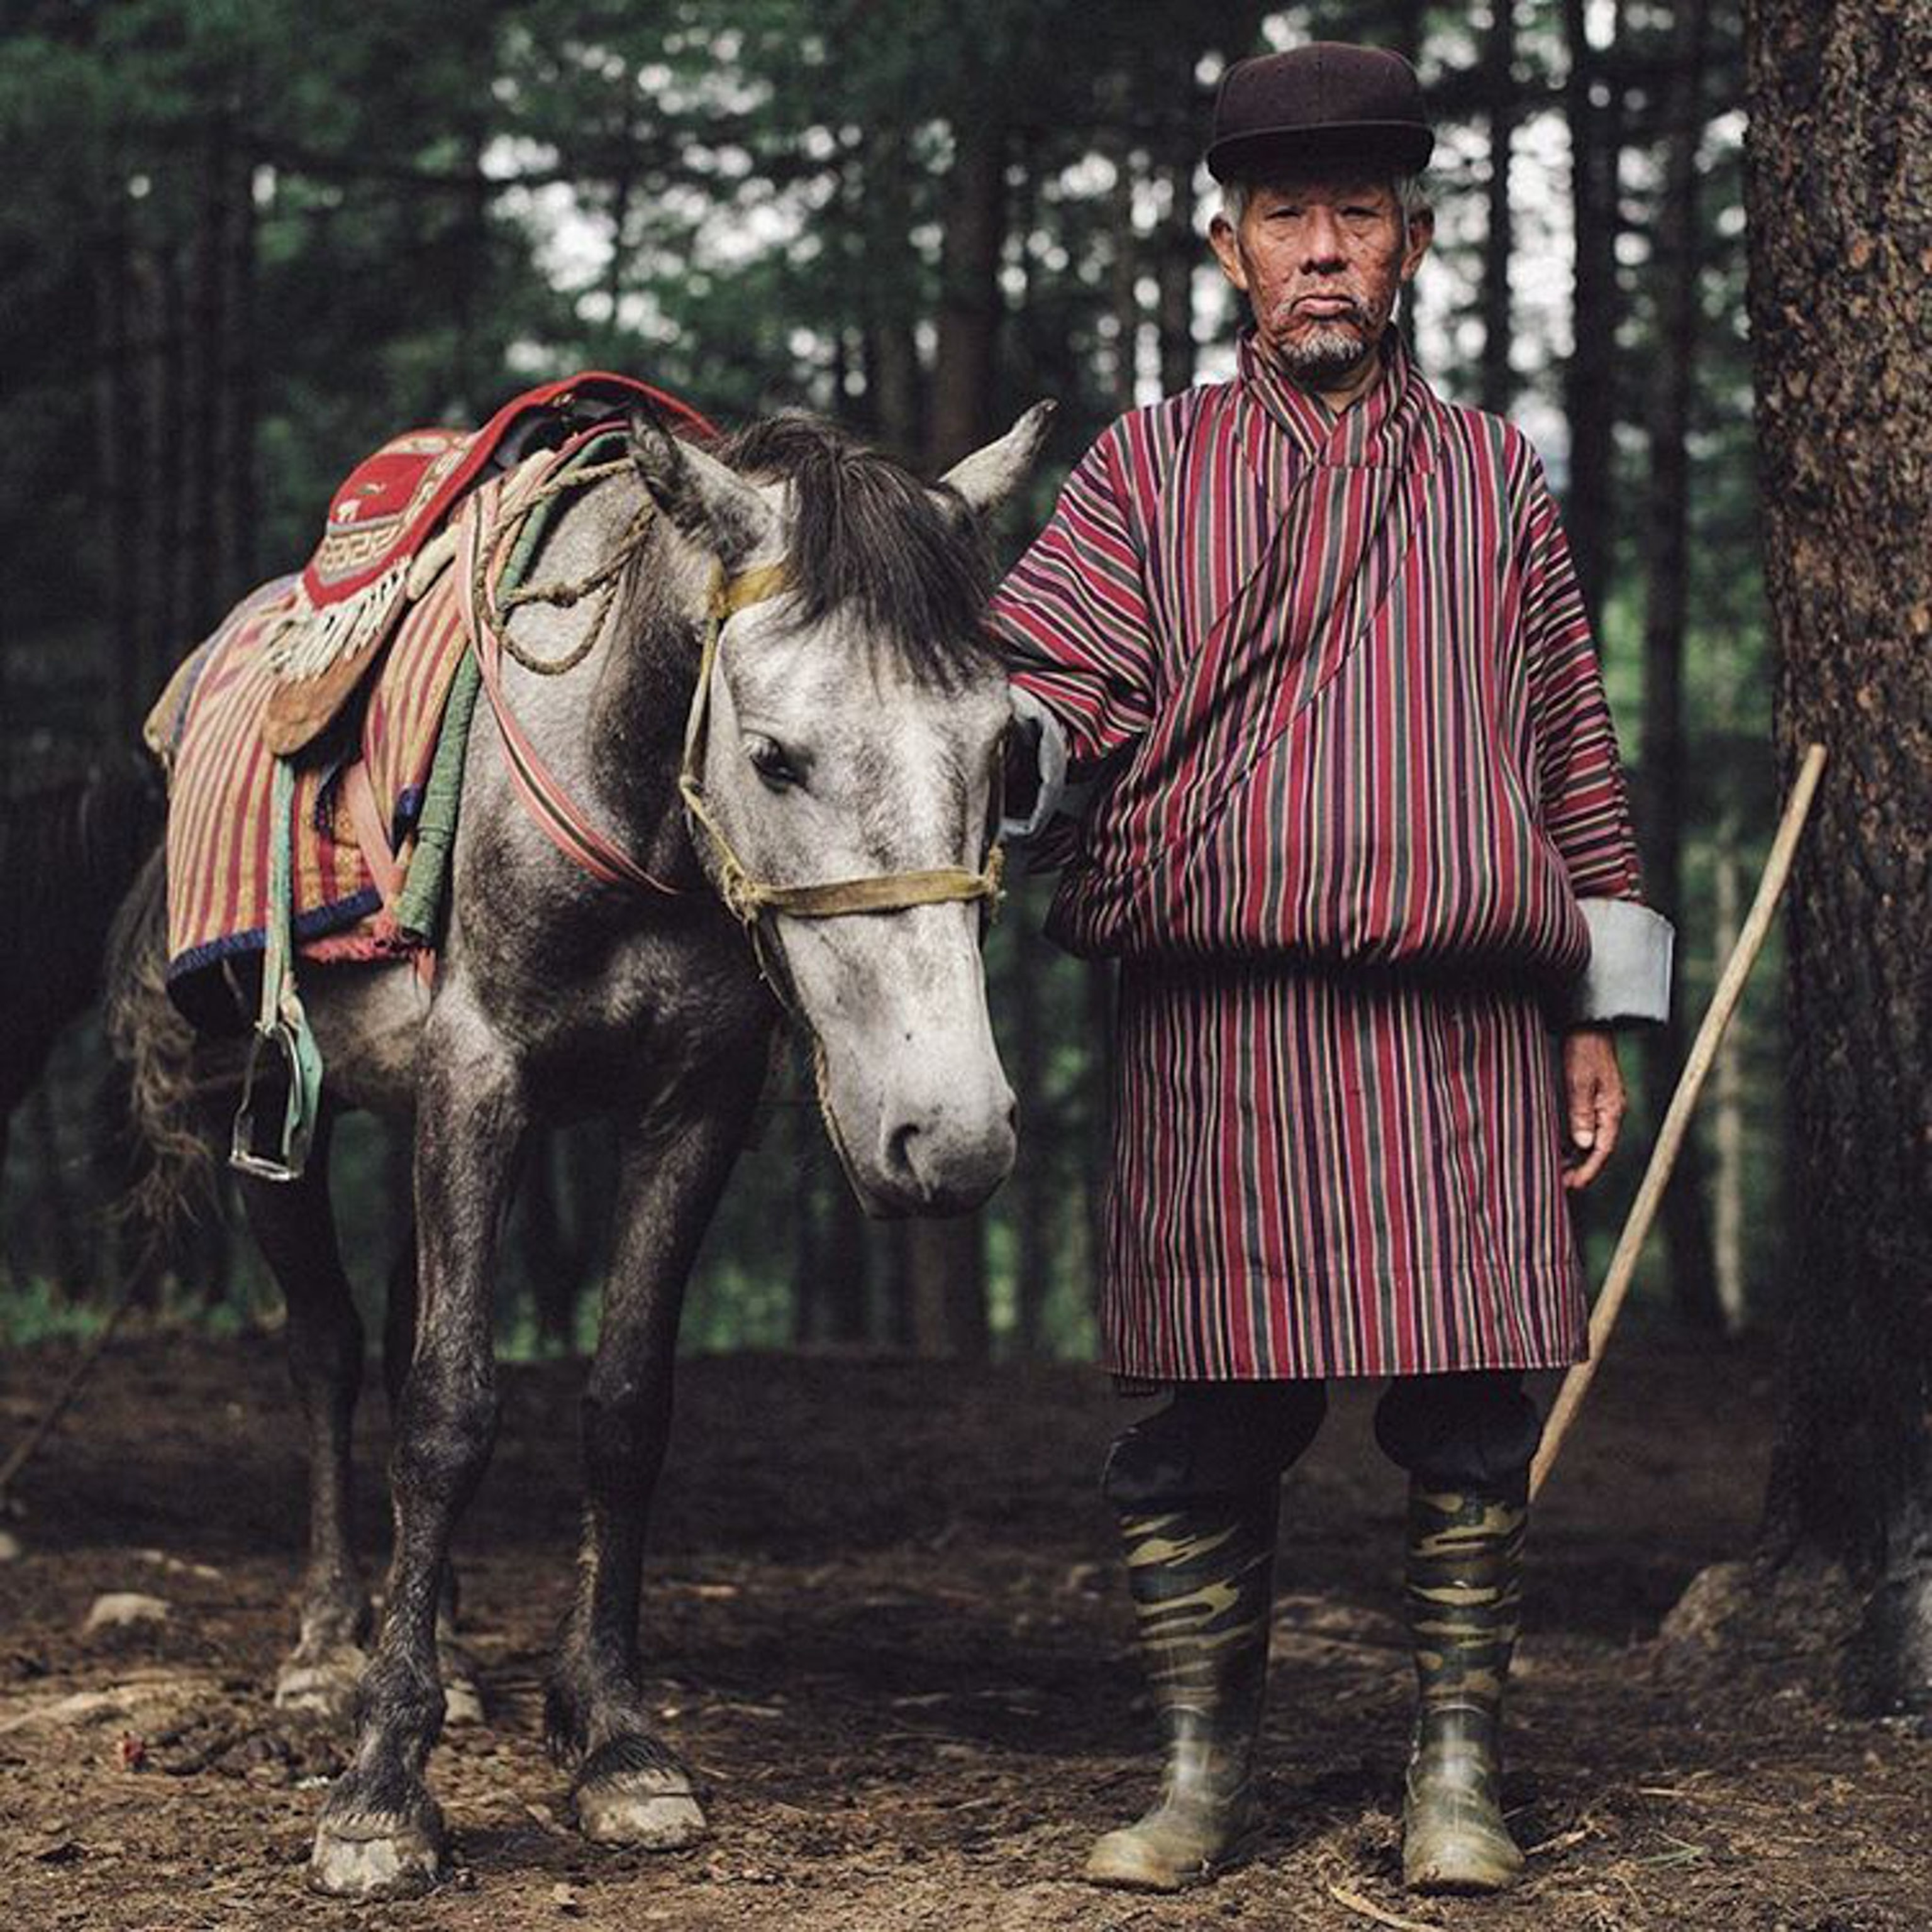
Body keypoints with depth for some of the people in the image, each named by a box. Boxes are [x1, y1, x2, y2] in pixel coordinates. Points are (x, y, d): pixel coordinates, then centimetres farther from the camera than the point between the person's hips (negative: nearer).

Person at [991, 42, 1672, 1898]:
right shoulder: (1147, 470, 11)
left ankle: (1456, 1776, 13)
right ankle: (1200, 1777, 15)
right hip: (1216, 1026, -1)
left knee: (1470, 1413, 0)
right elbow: (1050, 675, -2)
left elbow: (1574, 754, 16)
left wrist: (1596, 1015, 11)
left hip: (1464, 1026, 1)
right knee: (1205, 1415, 1)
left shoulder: (1496, 476, 15)